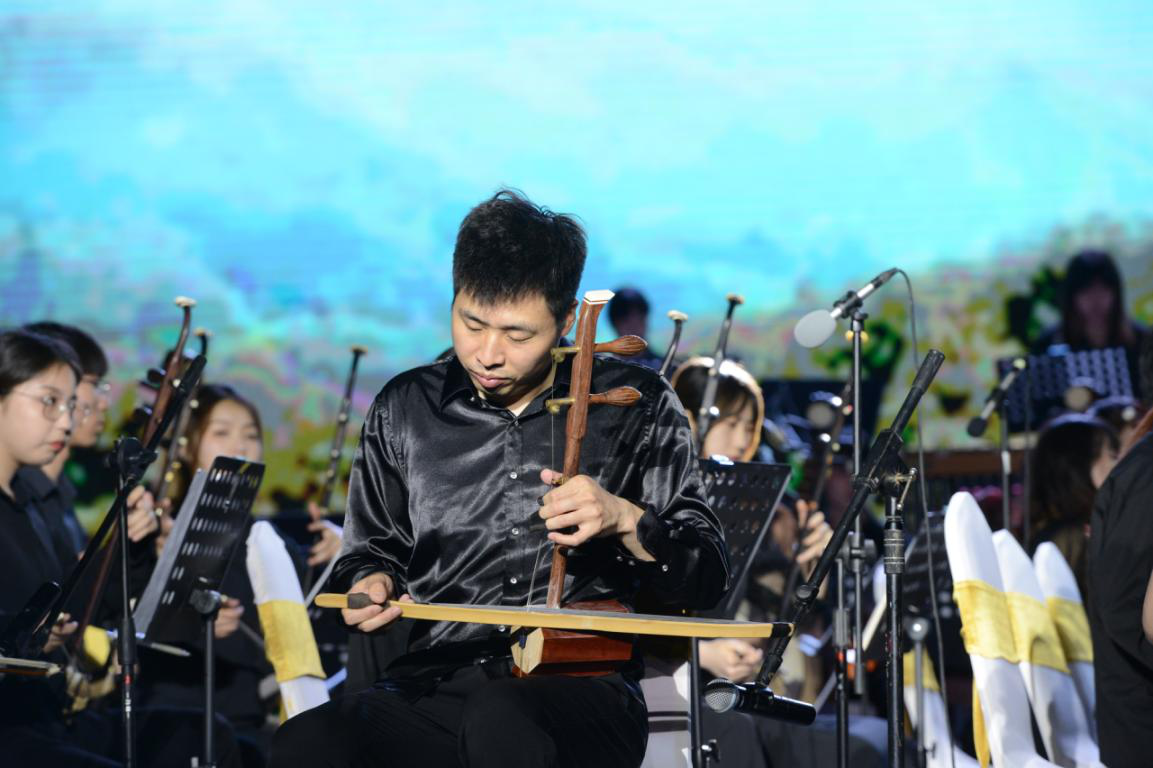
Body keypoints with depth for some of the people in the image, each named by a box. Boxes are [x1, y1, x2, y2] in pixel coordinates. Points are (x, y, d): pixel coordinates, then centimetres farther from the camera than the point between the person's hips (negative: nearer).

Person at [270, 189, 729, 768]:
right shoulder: (405, 410, 15)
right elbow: (370, 550, 27)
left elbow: (705, 580, 8)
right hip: (434, 686, 3)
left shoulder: (636, 407, 8)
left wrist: (625, 520, -10)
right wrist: (371, 583, 3)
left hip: (581, 691, -2)